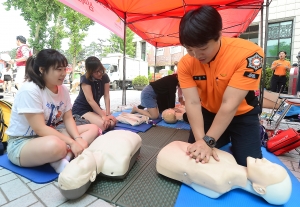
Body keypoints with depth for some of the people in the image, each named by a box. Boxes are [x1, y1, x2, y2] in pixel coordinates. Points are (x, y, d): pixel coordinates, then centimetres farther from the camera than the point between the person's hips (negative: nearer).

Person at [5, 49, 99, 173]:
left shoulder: (63, 90, -2)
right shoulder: (30, 90, -22)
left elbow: (68, 119, -1)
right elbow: (40, 129, -25)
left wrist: (78, 139, -18)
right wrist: (71, 142, -28)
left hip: (48, 135, 8)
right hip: (21, 142, -7)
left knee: (93, 129, -6)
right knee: (55, 145, -43)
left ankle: (65, 157, -21)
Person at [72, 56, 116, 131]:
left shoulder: (105, 77, -6)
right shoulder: (85, 79, -20)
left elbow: (106, 96, -10)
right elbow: (90, 100, -27)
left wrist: (108, 114, -20)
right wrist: (103, 116, -30)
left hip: (95, 108, 6)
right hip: (81, 109, -6)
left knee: (113, 122, -17)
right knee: (103, 124, -27)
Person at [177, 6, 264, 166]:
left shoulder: (248, 53, -30)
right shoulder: (186, 64, -19)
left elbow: (230, 104, -33)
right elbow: (192, 103, -26)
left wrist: (208, 141, -34)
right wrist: (201, 141, -33)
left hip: (242, 114, -2)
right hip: (208, 113, 3)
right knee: (194, 157, 5)